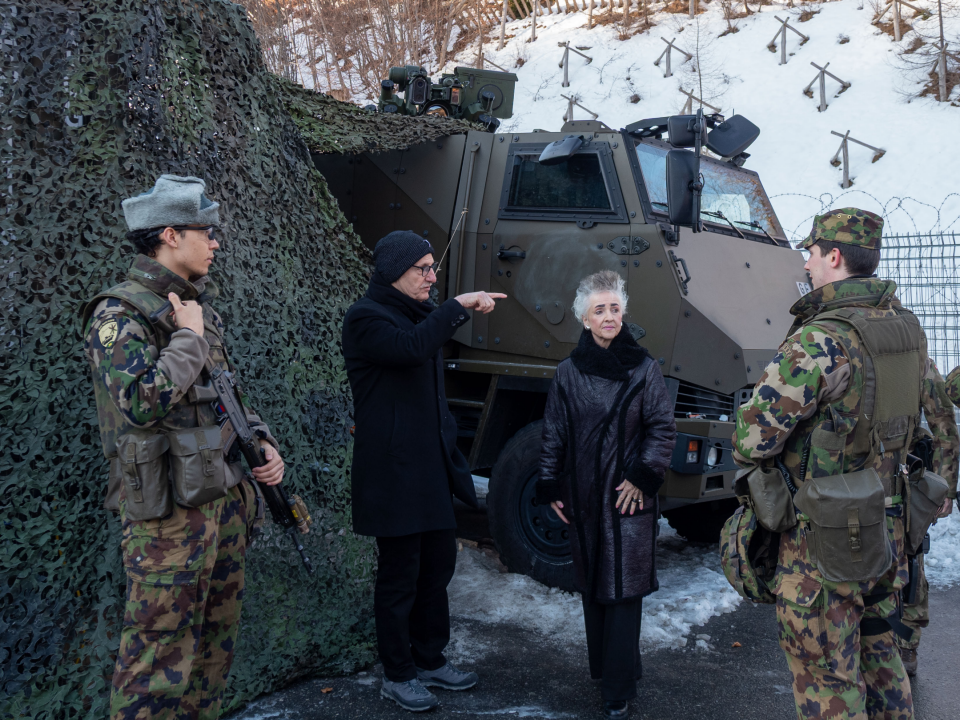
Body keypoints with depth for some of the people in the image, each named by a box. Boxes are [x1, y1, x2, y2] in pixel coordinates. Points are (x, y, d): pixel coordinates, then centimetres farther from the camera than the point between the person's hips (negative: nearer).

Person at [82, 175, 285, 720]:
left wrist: (263, 443, 7)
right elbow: (143, 402, -30)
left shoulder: (200, 311, 13)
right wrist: (187, 338, -17)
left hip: (227, 501, 8)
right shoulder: (120, 316, -13)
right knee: (160, 661, 0)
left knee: (216, 646, 17)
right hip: (171, 517, -8)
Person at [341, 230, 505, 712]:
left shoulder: (419, 313, 17)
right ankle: (397, 675, 17)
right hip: (393, 470, -9)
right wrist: (459, 306, -27)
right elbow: (412, 348, -33)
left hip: (432, 466, 9)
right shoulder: (366, 319, -11)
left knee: (438, 564, 15)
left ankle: (430, 659, 31)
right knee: (400, 575, 1)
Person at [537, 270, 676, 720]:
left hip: (629, 499, -3)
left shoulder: (643, 368, -2)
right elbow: (553, 434, 8)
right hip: (583, 500, 3)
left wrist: (642, 477, -9)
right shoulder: (568, 372, 4)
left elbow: (663, 428, -1)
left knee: (624, 591, -1)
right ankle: (604, 667, 29)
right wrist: (550, 488, 6)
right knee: (591, 588, 12)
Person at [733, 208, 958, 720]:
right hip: (887, 536, 8)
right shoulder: (907, 329, 5)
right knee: (878, 656, 24)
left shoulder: (819, 341, -23)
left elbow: (750, 442, -23)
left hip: (822, 546, -8)